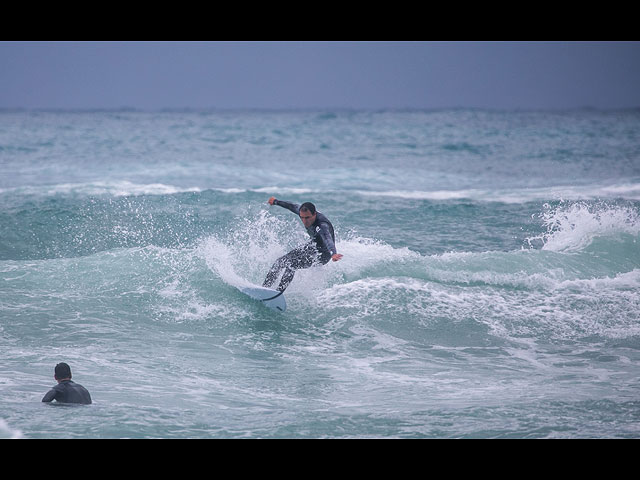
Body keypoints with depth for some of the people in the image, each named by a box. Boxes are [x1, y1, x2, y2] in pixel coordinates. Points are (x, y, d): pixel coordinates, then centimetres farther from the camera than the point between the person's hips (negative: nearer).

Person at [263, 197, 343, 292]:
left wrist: (333, 253, -78)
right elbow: (293, 206, 6)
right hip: (312, 246, 8)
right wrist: (276, 202, 23)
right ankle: (265, 287, 14)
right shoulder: (303, 212, -16)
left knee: (292, 264, -28)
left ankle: (279, 291, -24)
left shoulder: (322, 226, -38)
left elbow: (328, 239, -57)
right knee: (280, 262, 4)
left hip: (323, 254, -8)